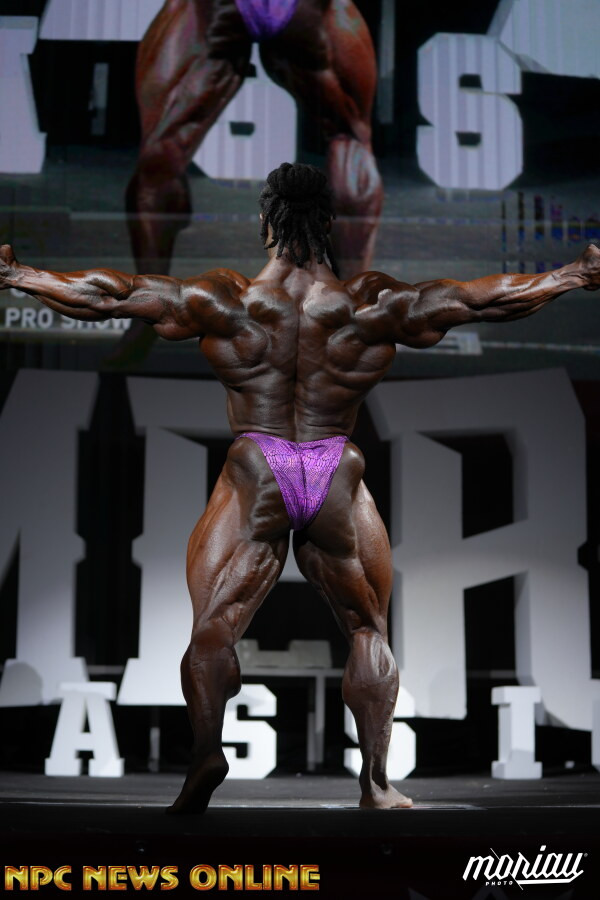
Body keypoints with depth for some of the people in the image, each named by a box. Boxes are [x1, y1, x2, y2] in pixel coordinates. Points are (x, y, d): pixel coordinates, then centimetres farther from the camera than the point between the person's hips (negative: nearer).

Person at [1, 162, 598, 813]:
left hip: (254, 477, -1)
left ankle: (205, 750, -21)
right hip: (337, 482, 1)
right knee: (368, 630, 14)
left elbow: (107, 296, 2)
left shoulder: (224, 301, -2)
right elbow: (490, 300, 4)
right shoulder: (373, 303, -2)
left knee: (212, 626, 1)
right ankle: (375, 784, 11)